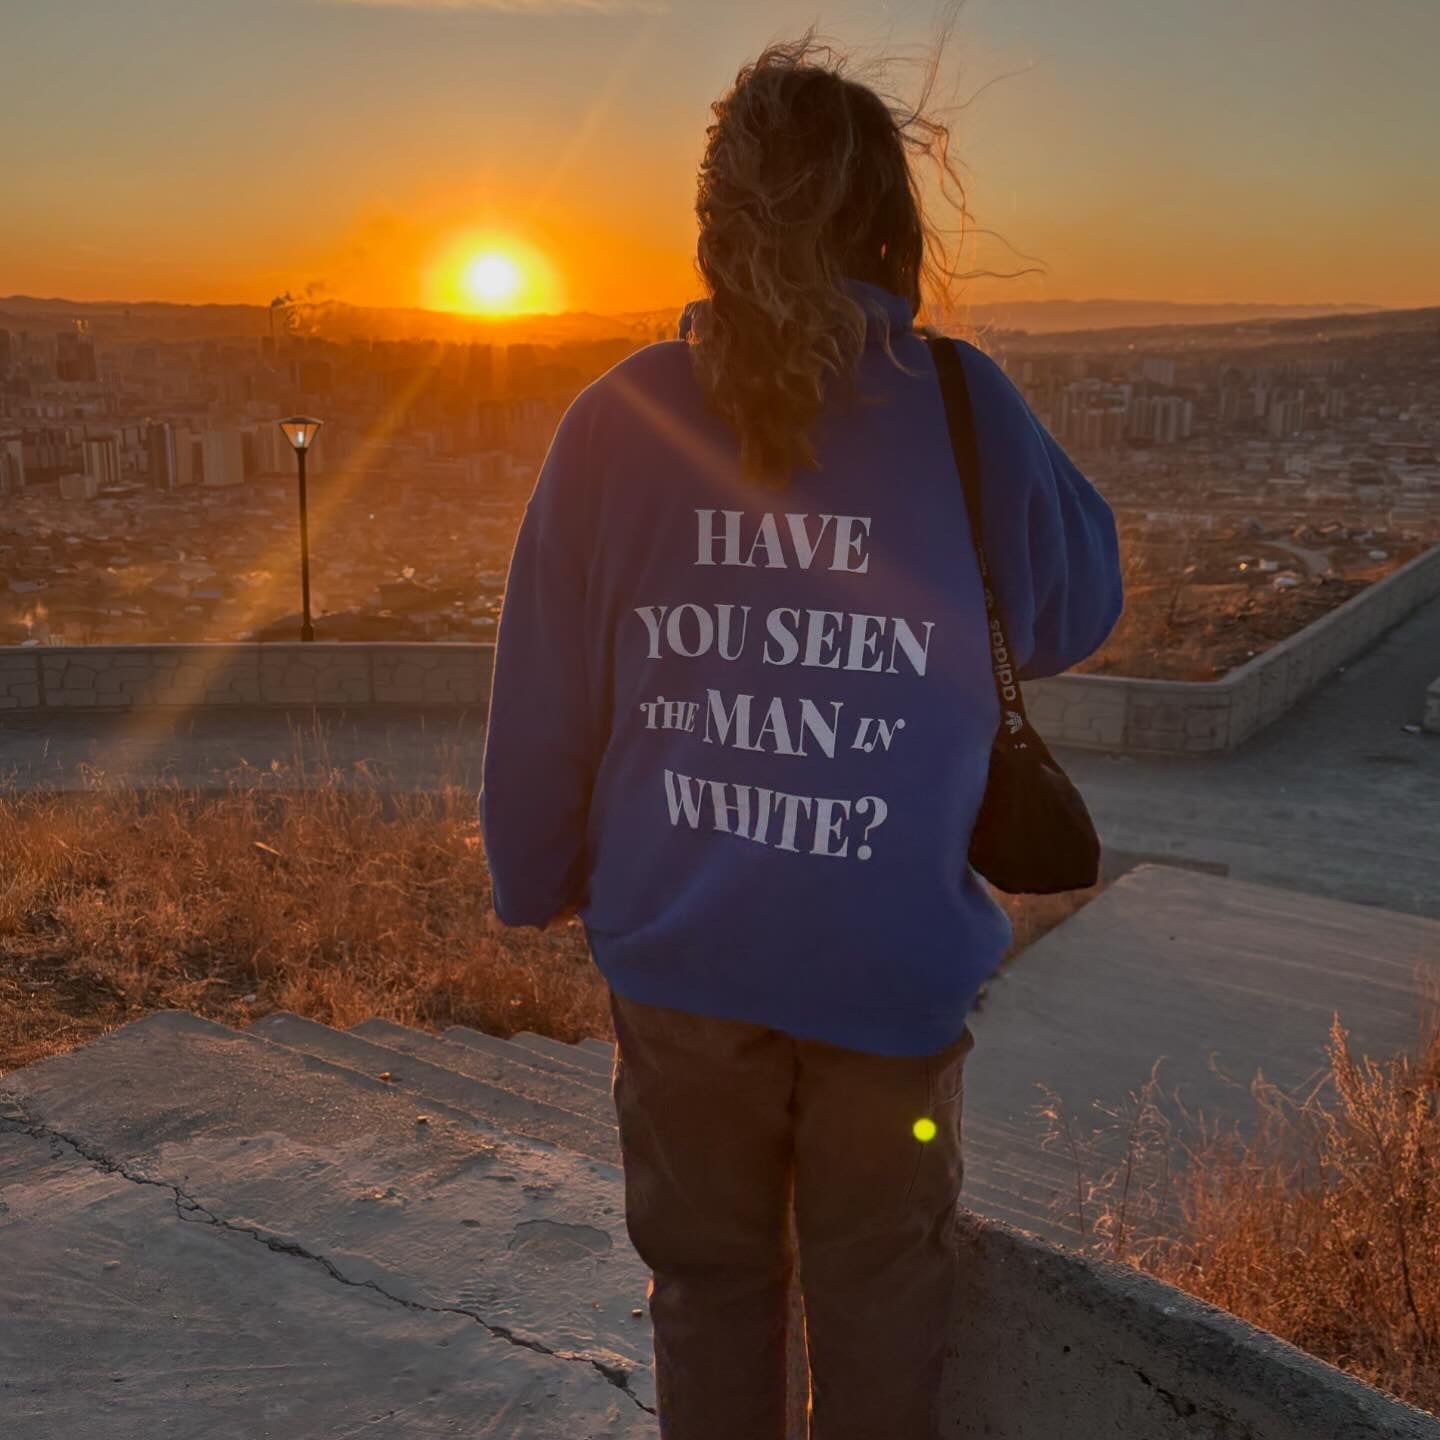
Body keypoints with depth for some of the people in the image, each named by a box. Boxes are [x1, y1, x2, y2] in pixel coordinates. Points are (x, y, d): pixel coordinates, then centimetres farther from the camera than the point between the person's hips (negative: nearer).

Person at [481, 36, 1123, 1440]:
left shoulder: (621, 415, -7)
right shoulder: (960, 404, -10)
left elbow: (541, 695, -4)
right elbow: (1074, 610, 6)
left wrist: (537, 883, 11)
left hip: (679, 955, 1)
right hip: (894, 956, -1)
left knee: (706, 1279, 22)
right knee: (877, 1296, 20)